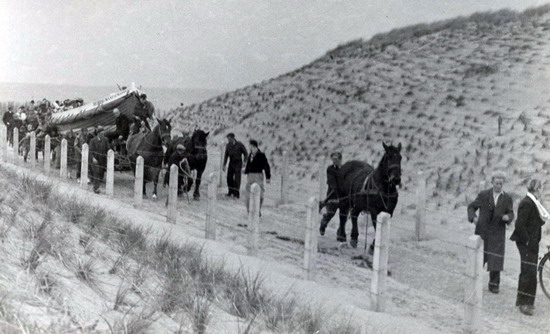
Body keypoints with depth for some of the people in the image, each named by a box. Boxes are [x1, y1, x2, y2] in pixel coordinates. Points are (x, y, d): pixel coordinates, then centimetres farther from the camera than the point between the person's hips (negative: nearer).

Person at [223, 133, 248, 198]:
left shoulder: (240, 145, -9)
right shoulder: (228, 145, 1)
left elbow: (246, 154, -2)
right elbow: (226, 156, 8)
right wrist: (224, 165, 5)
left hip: (238, 164, -4)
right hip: (231, 163, 4)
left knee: (237, 179, -6)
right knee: (229, 178, -2)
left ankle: (236, 194, 2)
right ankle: (230, 192, 12)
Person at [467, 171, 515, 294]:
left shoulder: (507, 198, 2)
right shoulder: (483, 195, 0)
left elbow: (511, 214, 3)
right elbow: (472, 207, 6)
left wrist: (507, 217, -21)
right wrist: (473, 217, -14)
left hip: (497, 233, 0)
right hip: (482, 231, 0)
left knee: (495, 259, -3)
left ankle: (494, 284, 9)